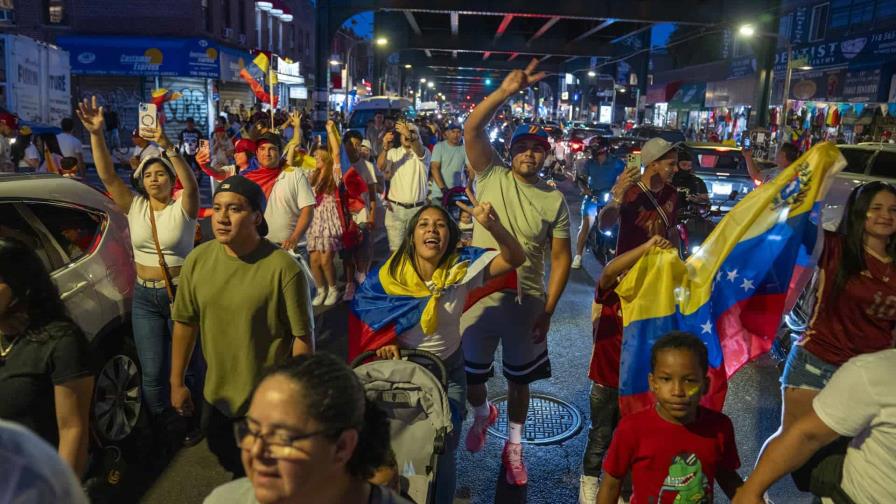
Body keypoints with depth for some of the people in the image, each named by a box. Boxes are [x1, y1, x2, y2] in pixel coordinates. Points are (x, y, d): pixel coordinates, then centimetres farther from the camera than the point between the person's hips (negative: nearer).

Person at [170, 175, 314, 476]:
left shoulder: (283, 268, -24)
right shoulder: (197, 260, -9)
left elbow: (303, 336, -17)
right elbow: (185, 323, 2)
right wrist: (177, 382, 6)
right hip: (218, 392, 5)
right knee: (226, 457, 29)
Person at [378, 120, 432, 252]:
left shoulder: (424, 153, 1)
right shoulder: (393, 153, 5)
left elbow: (418, 151, -25)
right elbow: (380, 166, -13)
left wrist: (409, 135, -46)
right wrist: (385, 147, -32)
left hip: (417, 208, -1)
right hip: (395, 208, 1)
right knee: (395, 248, 3)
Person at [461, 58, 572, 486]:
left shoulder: (554, 201, -3)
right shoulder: (491, 177, -5)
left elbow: (561, 257, -2)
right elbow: (471, 130, -18)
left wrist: (548, 309, -7)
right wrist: (505, 92, -29)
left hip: (526, 302, 0)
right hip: (479, 296, 0)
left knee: (519, 380, 15)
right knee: (470, 373, 16)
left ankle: (514, 445, 36)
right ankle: (482, 414, 49)